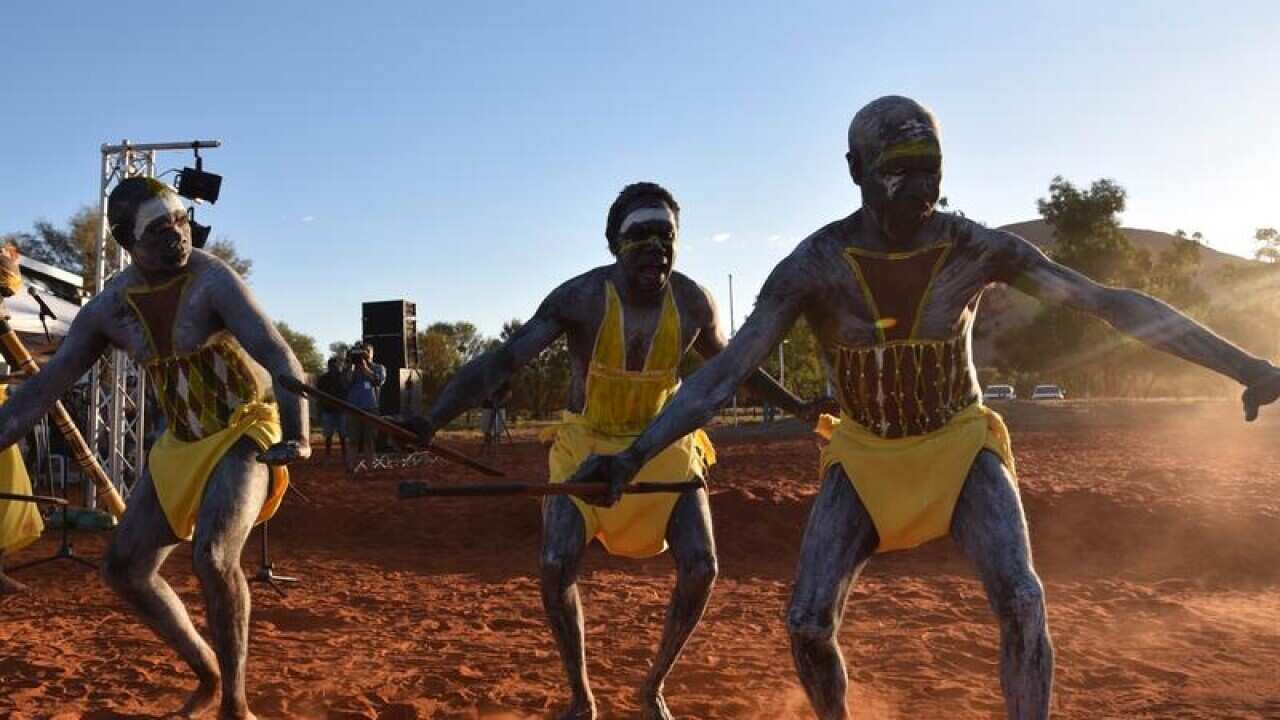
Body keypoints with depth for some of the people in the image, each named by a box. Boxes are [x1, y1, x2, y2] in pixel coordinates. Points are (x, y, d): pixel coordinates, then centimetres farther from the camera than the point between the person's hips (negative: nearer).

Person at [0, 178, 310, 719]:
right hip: (181, 442, 7)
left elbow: (279, 357, -33)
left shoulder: (212, 280, -21)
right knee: (124, 568, 7)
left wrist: (295, 435, -49)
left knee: (213, 557, -27)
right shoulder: (108, 309, -4)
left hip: (245, 433, -6)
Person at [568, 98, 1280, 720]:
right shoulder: (815, 266, -20)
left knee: (1022, 601, -20)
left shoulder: (976, 248, -17)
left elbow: (1114, 303, -13)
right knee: (809, 624, -9)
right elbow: (725, 372, -25)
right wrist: (635, 455, -35)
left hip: (960, 443, 1)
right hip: (866, 453, 0)